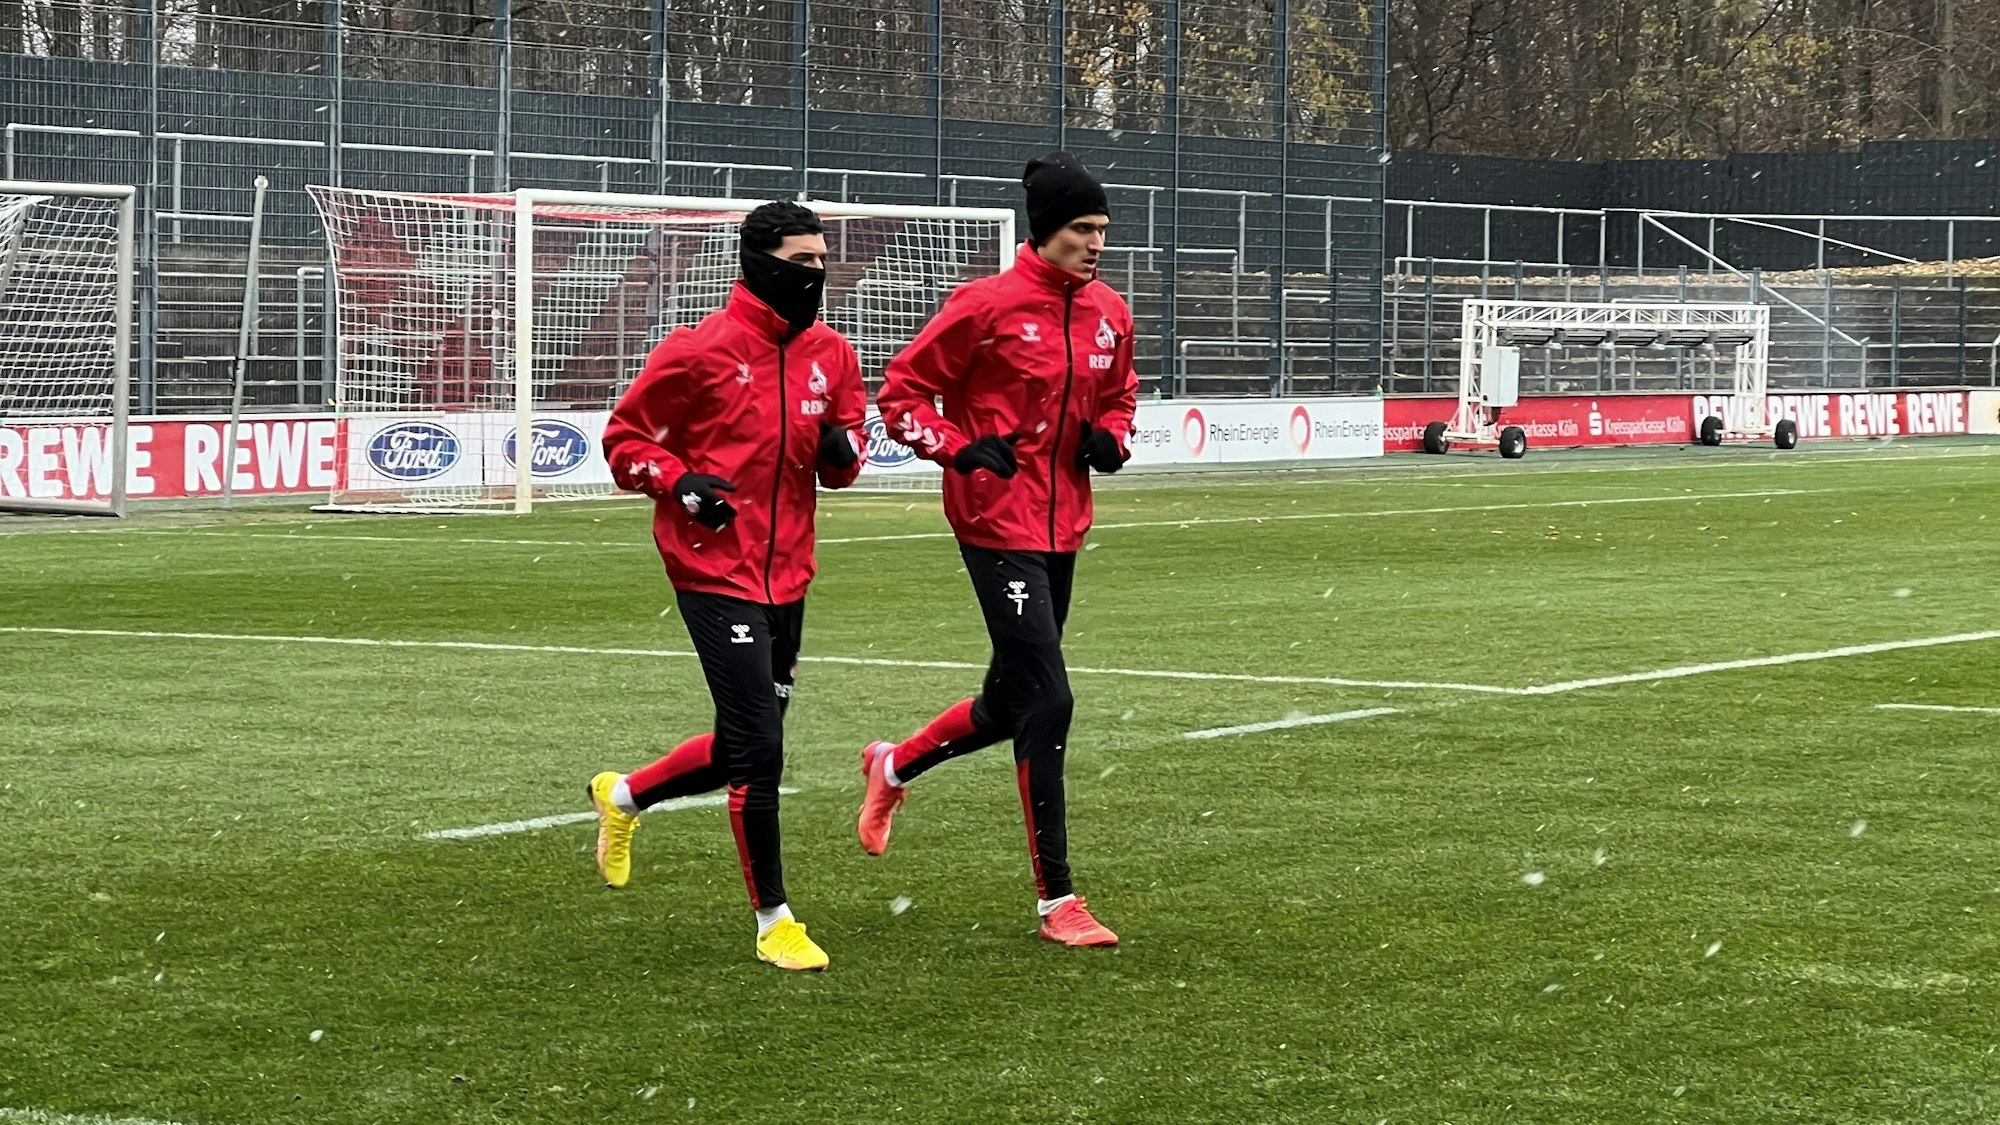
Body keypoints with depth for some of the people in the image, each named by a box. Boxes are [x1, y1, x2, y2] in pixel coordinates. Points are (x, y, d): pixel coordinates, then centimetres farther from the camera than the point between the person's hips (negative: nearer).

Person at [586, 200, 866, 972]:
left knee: (746, 750, 15)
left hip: (787, 577, 7)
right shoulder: (700, 351, -10)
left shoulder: (830, 355, 8)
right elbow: (626, 439, -3)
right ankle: (773, 921, 1)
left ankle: (625, 795, 42)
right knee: (758, 749, -10)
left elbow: (840, 460, 19)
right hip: (715, 572, -7)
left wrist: (842, 449, -4)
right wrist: (680, 482, -19)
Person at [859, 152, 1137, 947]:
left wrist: (1110, 437, 3)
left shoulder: (1108, 314, 7)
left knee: (1011, 702, 16)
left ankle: (894, 766, 46)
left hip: (1062, 527, 8)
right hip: (997, 525, -7)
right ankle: (1055, 900, -2)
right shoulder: (988, 306, -12)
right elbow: (900, 393, -6)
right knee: (1048, 703, -10)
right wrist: (959, 447, -20)